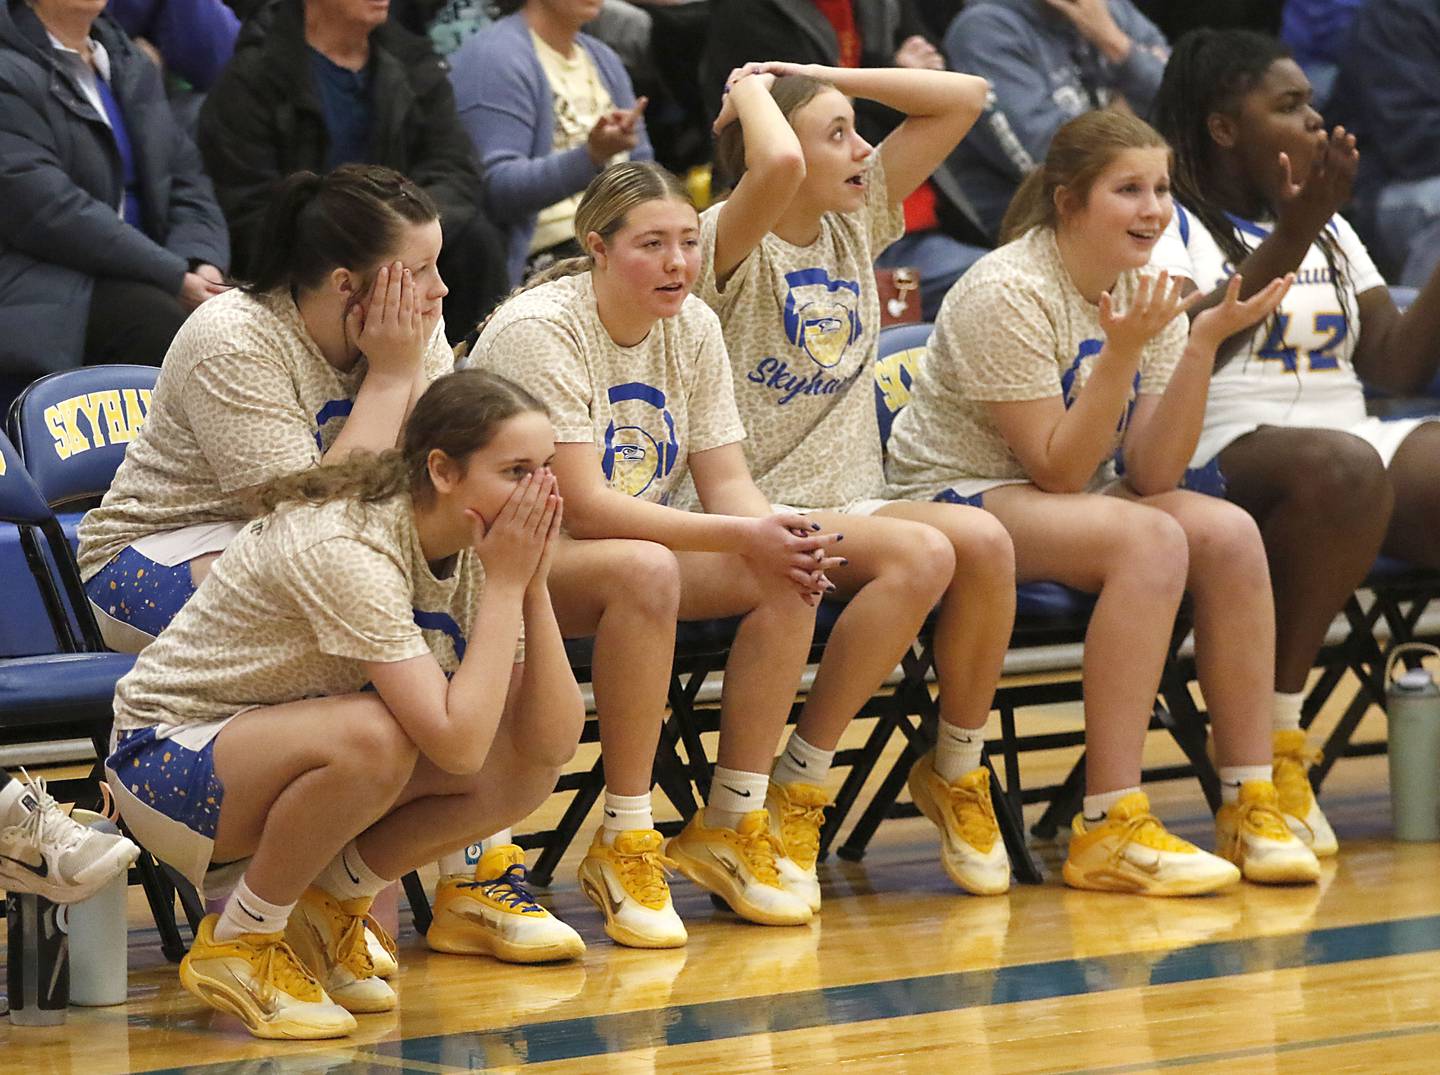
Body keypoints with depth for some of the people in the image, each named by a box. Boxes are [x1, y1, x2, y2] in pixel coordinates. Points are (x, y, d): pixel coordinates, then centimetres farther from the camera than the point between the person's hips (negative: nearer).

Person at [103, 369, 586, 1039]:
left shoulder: (473, 553, -6)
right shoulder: (344, 551, -30)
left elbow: (552, 744, -11)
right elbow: (457, 745, -38)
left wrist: (535, 585, -20)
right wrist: (505, 585, -30)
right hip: (169, 757, -8)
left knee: (525, 770, -12)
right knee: (372, 738, -37)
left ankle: (327, 907, 7)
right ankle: (238, 941, -13)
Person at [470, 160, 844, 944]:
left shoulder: (692, 327, 2)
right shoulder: (539, 331, -20)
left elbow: (727, 482, 0)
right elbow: (582, 505, -25)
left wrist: (787, 537, -24)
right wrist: (740, 535, -30)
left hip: (644, 547, 7)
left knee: (787, 578, -17)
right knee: (644, 570, -37)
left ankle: (731, 824, -9)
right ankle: (623, 844, -28)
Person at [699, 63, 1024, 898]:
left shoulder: (857, 221, 13)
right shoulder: (735, 243, -8)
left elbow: (963, 99, 10)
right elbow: (778, 165, -32)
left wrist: (814, 77, 5)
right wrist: (752, 92, -10)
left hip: (855, 503, 6)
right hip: (761, 511, -6)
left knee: (984, 541, -25)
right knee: (921, 555, -32)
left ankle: (957, 772, -6)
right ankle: (796, 791, -20)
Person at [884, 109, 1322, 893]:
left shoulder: (1146, 292, 2)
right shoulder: (1009, 294, -18)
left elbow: (1151, 472, -9)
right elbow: (1057, 470, -22)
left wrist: (1204, 343, -17)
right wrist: (1120, 352, -29)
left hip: (1066, 500, 7)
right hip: (959, 497, -7)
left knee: (1230, 535, -20)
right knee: (1151, 540, -32)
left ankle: (1250, 806, -16)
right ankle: (1109, 828, -34)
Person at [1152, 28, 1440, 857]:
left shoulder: (1329, 231, 26)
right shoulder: (1170, 225, 3)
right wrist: (1287, 240, -23)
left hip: (1361, 447, 7)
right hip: (1221, 461, -7)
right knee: (1340, 467, -39)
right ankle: (1269, 744, -31)